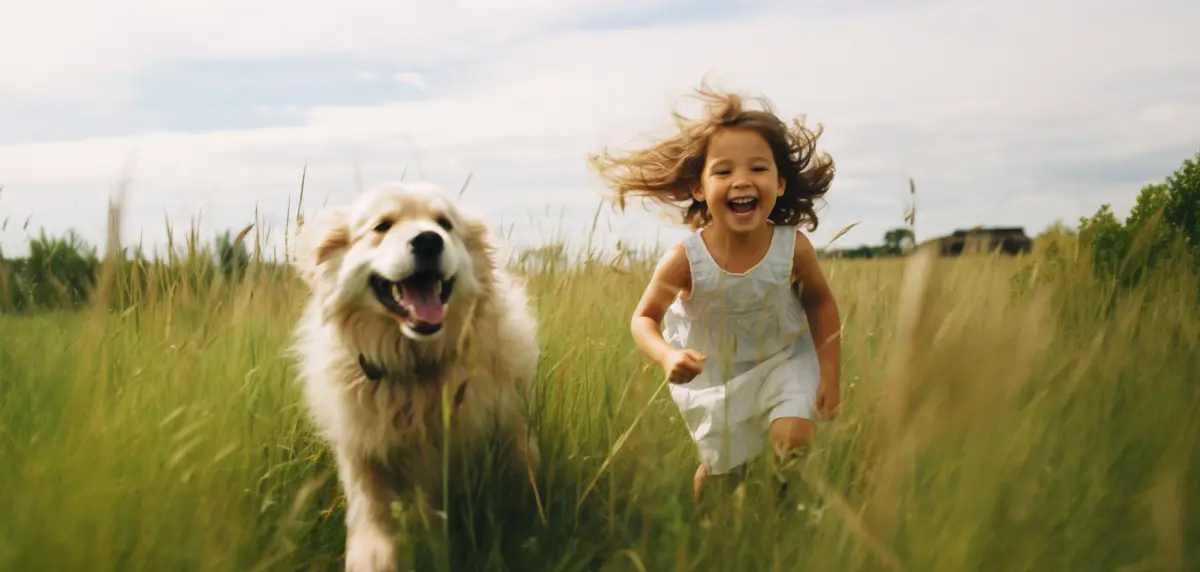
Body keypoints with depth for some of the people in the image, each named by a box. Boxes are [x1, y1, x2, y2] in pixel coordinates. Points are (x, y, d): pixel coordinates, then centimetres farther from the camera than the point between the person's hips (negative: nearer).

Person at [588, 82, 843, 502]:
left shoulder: (793, 247, -25)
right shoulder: (684, 261, -30)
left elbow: (820, 302, -5)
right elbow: (645, 317, -15)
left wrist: (830, 374, -6)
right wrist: (667, 358, -36)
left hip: (783, 360, 1)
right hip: (711, 375, 0)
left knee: (792, 442, -19)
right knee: (720, 472, 13)